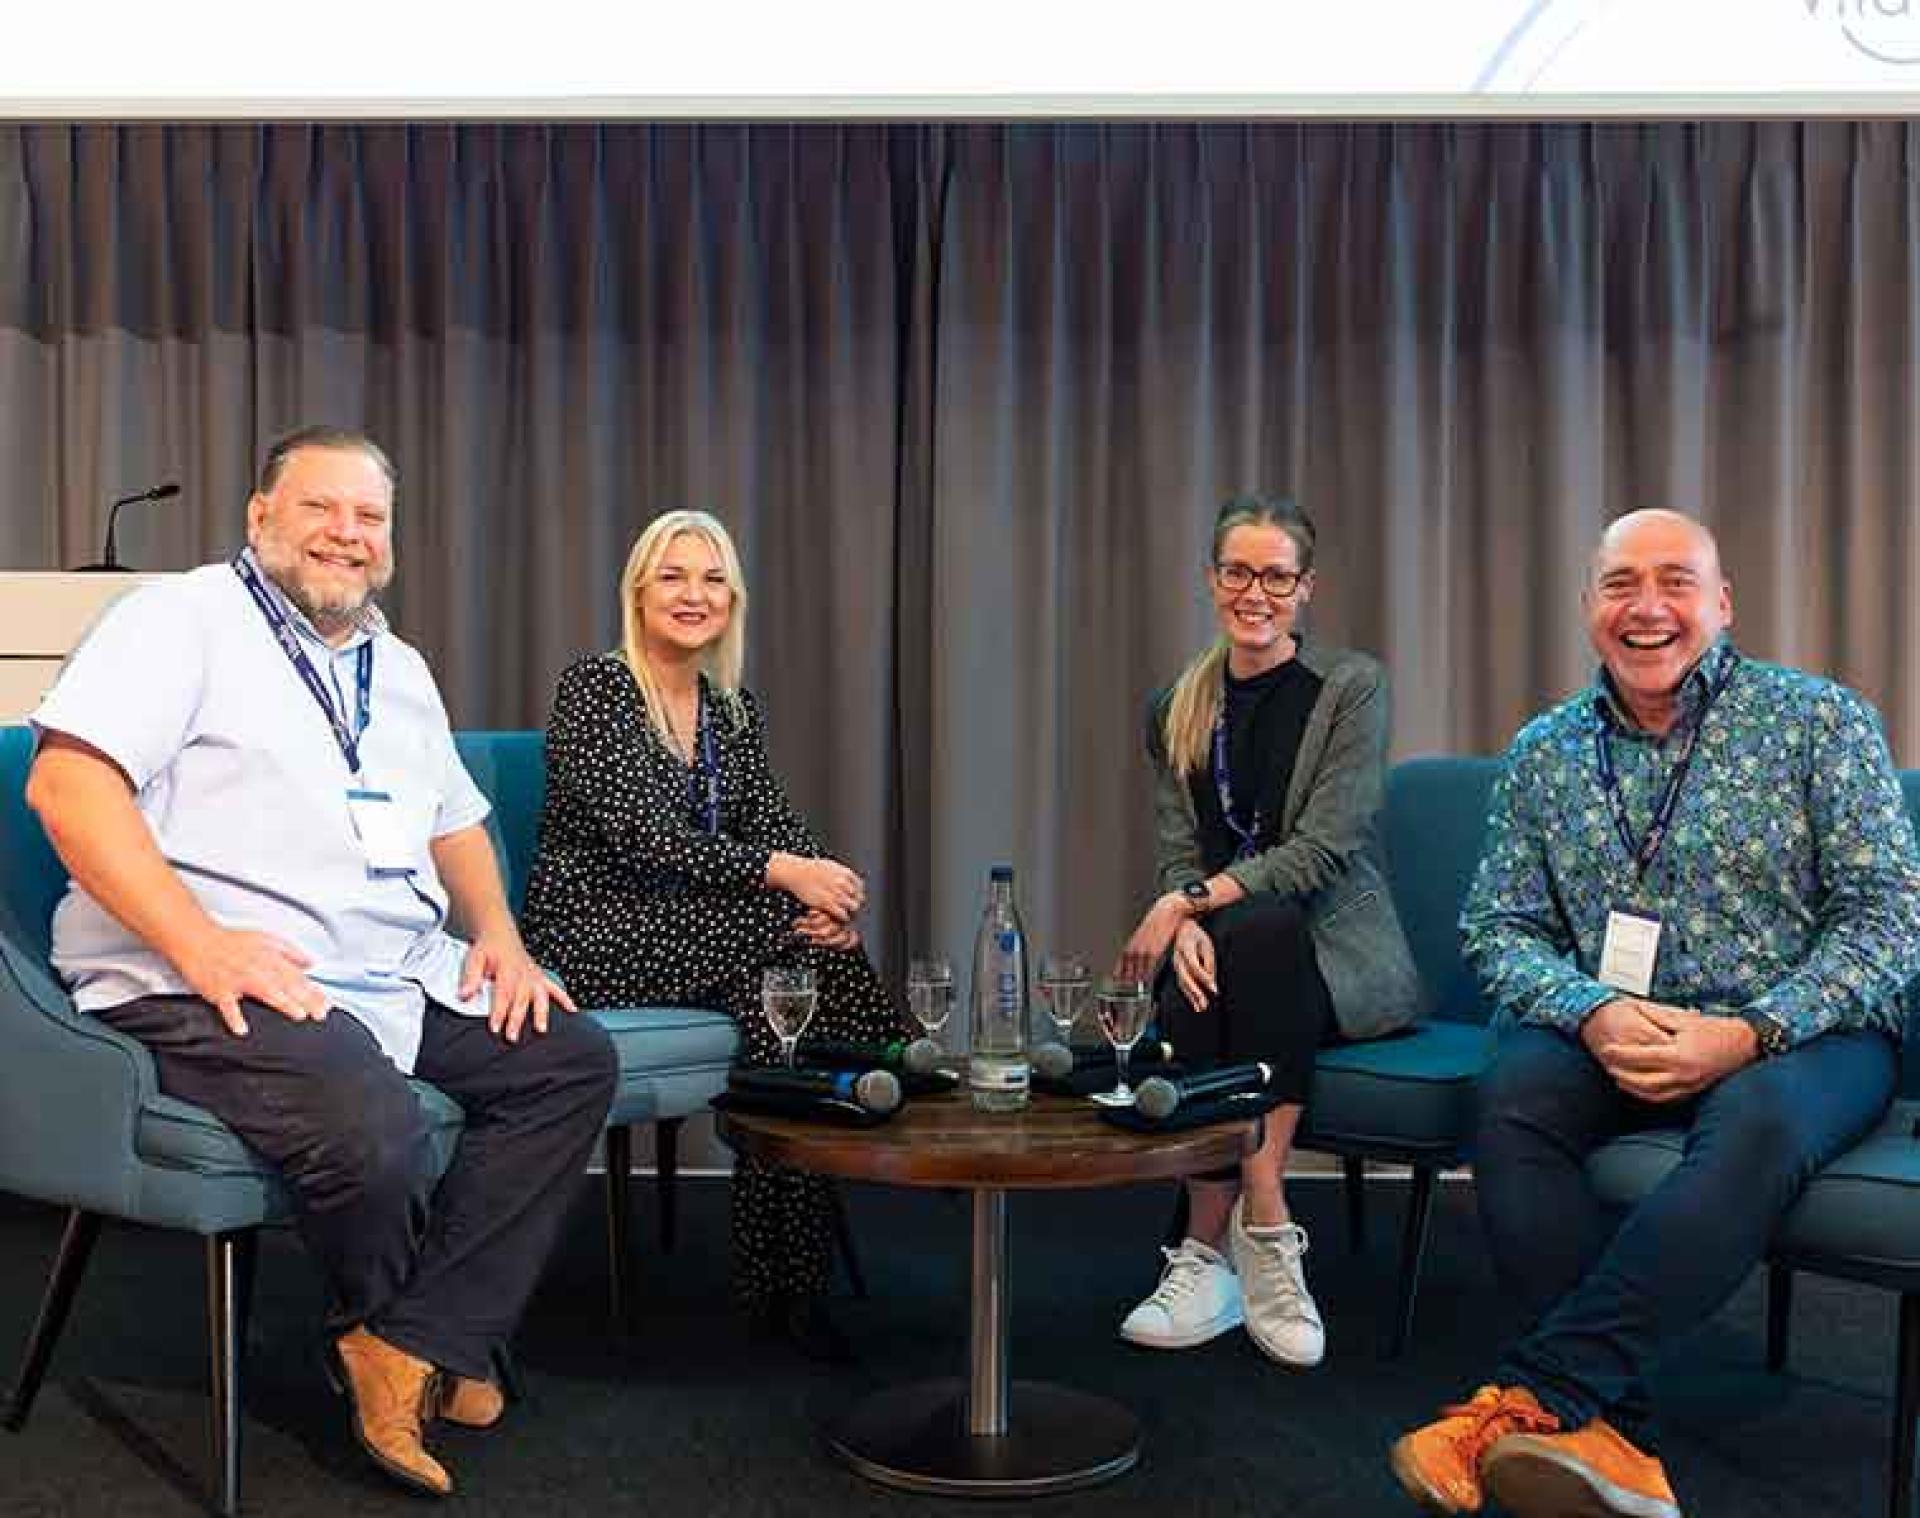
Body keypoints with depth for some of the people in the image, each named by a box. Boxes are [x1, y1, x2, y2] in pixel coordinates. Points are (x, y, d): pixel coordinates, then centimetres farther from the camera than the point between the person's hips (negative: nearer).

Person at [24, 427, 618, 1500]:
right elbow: (67, 780, -15)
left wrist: (498, 930, 7)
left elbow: (455, 820, 28)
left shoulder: (400, 670, 22)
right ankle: (382, 1325, 3)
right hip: (220, 983, -8)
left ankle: (418, 1346, -11)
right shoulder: (185, 618, -2)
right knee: (375, 1128, -33)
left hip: (403, 977, 8)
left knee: (572, 1059, -6)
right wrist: (201, 942, -24)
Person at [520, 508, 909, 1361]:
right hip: (593, 934, -6)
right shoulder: (593, 688, -8)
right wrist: (781, 873, -25)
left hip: (693, 935, 6)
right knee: (795, 936, -26)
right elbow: (638, 832, -19)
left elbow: (775, 823, 4)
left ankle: (783, 1279, -20)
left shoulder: (733, 708, 14)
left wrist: (828, 891, -20)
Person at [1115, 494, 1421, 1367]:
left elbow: (1326, 847, -12)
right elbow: (1178, 855, 4)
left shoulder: (1351, 687, -1)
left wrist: (1191, 901, -19)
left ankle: (1210, 1251, -27)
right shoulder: (1175, 711, 11)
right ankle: (1263, 1235, -17)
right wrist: (1185, 926, -19)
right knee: (1189, 1004, -33)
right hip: (1226, 949, 3)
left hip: (1339, 949, -3)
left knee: (1259, 931, -36)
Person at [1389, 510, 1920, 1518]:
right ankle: (1613, 1435, -31)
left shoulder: (1820, 721, 0)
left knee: (1757, 1121, -37)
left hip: (1797, 1033, -2)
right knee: (1514, 1094, -29)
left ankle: (1538, 1393, -36)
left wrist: (1749, 1033, -21)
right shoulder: (1545, 752, 8)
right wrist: (1592, 1013, -17)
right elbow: (1498, 929, 5)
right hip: (1611, 1031, 3)